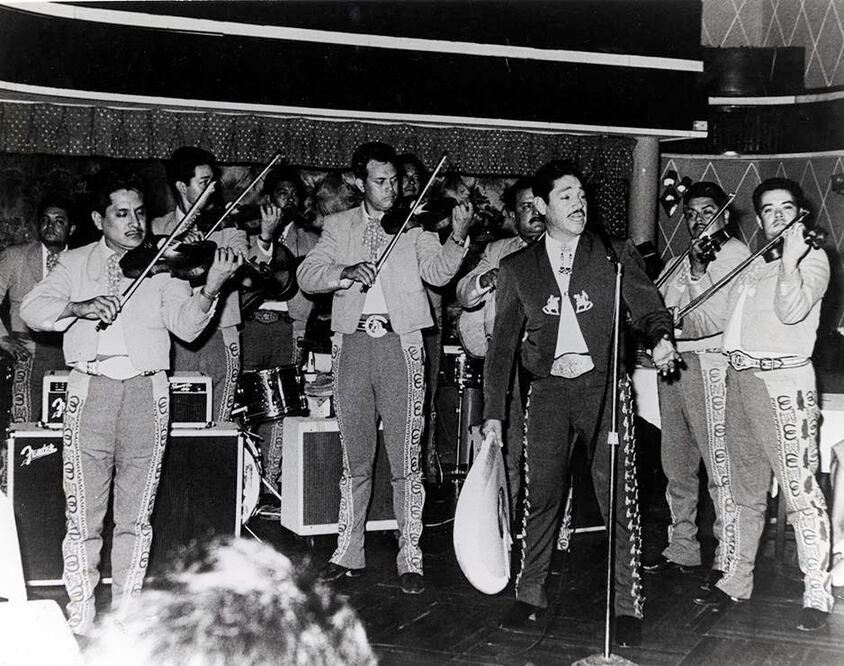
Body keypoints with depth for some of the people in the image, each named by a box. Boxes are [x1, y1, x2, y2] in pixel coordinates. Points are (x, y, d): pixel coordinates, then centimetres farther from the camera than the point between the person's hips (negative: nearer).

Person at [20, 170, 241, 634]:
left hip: (147, 391, 0)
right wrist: (78, 306, -18)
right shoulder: (75, 264, 13)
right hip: (91, 389, 0)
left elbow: (187, 326, -1)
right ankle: (79, 618, 10)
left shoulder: (162, 265, 10)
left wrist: (209, 289, -19)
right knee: (83, 517, -1)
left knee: (136, 517, 6)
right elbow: (32, 309, 1)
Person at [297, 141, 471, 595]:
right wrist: (345, 273, -16)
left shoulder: (414, 224, 7)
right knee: (354, 458, 11)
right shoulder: (339, 226, 13)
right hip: (352, 343, 2)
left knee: (405, 461, -2)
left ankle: (410, 560, 5)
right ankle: (348, 553, 21)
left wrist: (457, 239, -24)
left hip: (400, 343, -2)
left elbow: (438, 272, -6)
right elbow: (306, 275, 3)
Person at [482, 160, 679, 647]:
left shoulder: (615, 254, 8)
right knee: (541, 494, 4)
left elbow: (646, 306, 5)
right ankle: (531, 594, 20)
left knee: (618, 496, -5)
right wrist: (493, 413, 6)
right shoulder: (517, 268, 11)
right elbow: (503, 344, 11)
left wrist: (662, 337, -19)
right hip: (549, 388, 2)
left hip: (603, 383, -1)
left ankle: (628, 606, 5)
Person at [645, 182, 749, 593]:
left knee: (719, 465, -9)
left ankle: (728, 559, -5)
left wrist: (698, 270, -18)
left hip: (707, 363, -8)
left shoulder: (734, 252, -1)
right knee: (676, 465, 12)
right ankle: (681, 550, 21)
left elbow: (719, 314, -12)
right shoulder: (681, 261, 22)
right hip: (672, 361, 8)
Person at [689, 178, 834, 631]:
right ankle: (737, 581, 24)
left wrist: (790, 257, -20)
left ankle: (817, 594, -3)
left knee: (799, 489, -9)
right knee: (747, 491, 15)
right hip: (739, 377, 7)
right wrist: (697, 316, 10)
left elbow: (791, 311, -18)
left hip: (782, 381, -7)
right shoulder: (753, 265, 19)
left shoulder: (812, 258, -2)